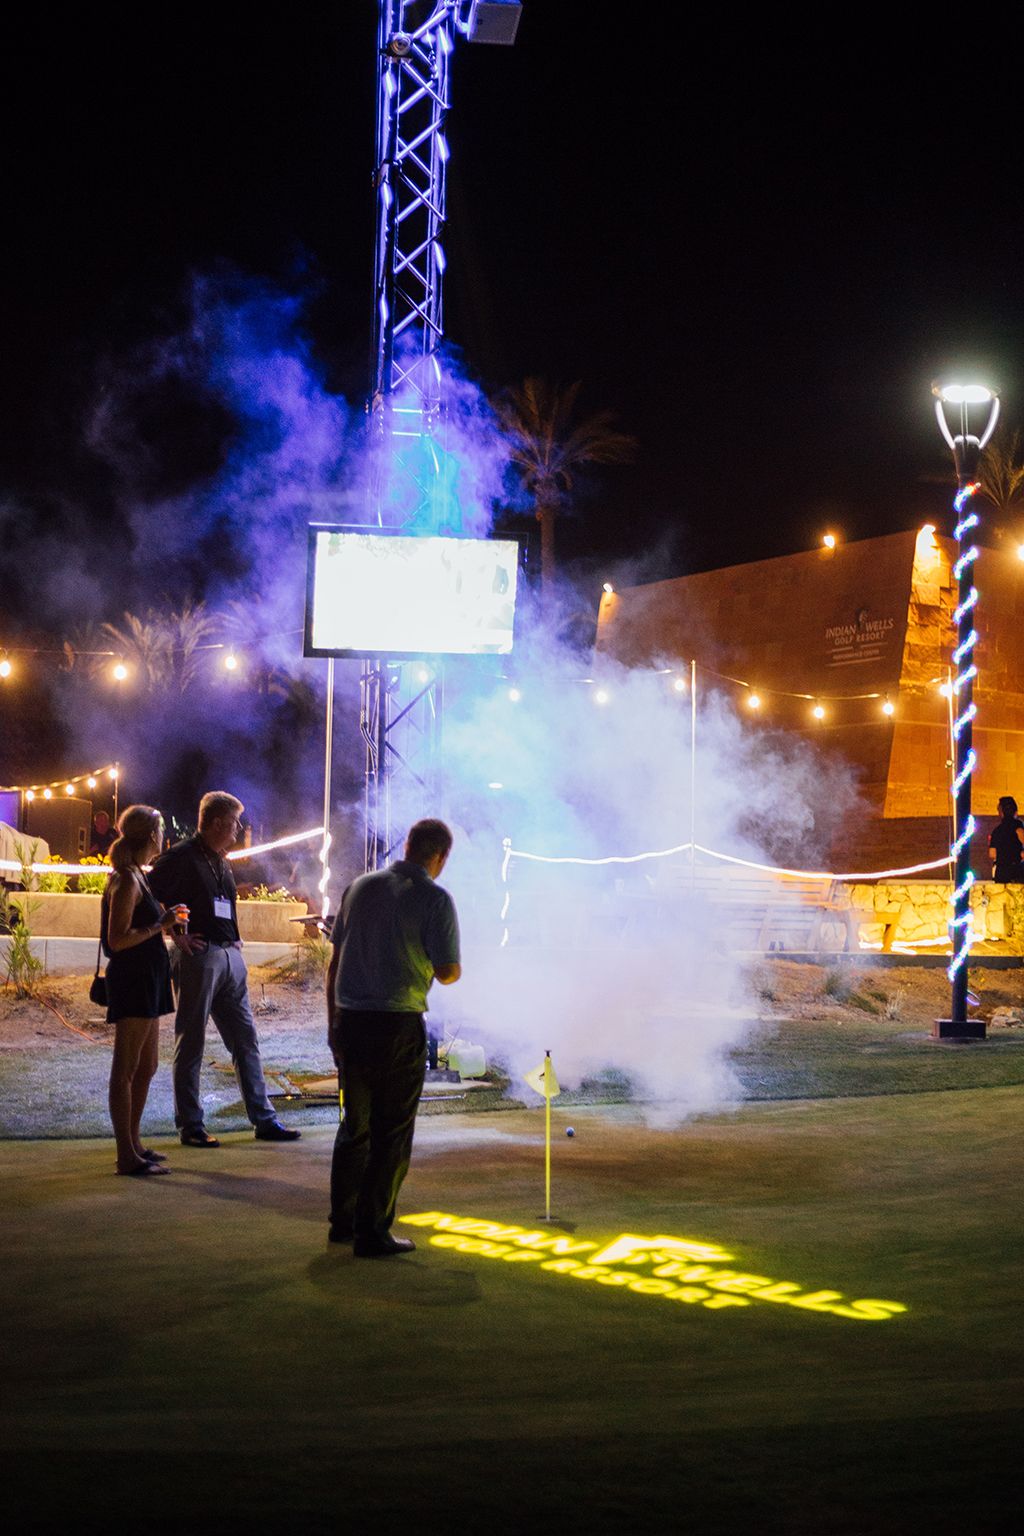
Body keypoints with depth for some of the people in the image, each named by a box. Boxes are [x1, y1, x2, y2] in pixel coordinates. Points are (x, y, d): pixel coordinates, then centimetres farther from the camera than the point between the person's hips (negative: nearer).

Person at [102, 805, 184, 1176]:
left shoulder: (136, 877, 14)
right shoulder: (127, 881, -16)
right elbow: (117, 940, -21)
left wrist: (167, 922, 24)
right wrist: (160, 925, -19)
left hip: (145, 979, 10)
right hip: (133, 979, -10)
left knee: (146, 1067, 16)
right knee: (126, 1069, -5)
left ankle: (132, 1144, 24)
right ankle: (127, 1156, 0)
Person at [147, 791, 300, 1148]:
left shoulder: (221, 862, 19)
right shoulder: (181, 857, -8)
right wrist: (176, 935, -13)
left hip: (230, 955, 8)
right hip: (198, 955, -8)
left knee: (246, 1038, 8)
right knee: (191, 1042, 0)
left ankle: (263, 1119, 12)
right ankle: (190, 1125, 6)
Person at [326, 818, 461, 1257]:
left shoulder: (361, 887, 8)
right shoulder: (435, 899, -8)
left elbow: (335, 960, 11)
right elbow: (448, 972, -10)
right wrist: (453, 970, 14)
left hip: (349, 1022, 5)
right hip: (398, 1027, -5)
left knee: (354, 1125, 18)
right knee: (392, 1133, 5)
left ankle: (342, 1221, 27)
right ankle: (372, 1232, 7)